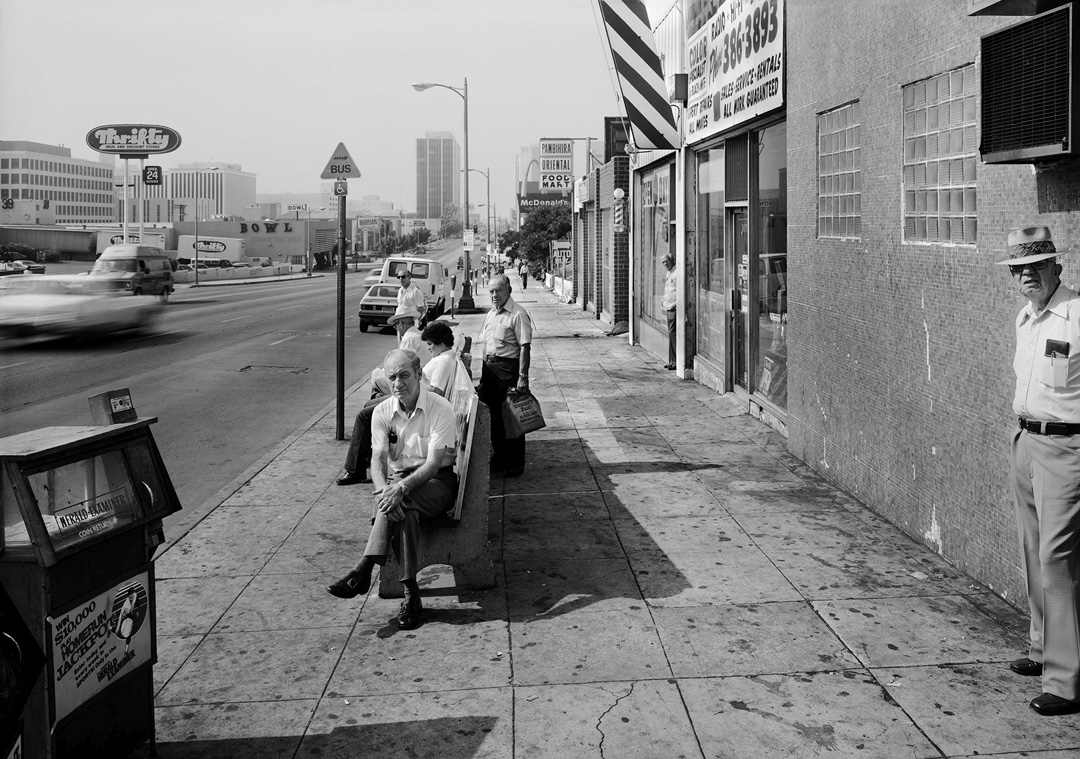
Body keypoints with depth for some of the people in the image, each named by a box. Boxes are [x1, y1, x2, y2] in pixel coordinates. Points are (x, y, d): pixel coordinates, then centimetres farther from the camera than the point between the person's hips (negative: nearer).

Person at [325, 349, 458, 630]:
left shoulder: (440, 409, -11)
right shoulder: (382, 412, 2)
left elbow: (433, 463, -19)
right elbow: (378, 459, -8)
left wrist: (401, 487, -34)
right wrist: (383, 490, -30)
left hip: (437, 483, -3)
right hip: (399, 481, 3)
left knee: (400, 501, -34)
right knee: (402, 510, -33)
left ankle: (363, 572, -35)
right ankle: (411, 595, -32)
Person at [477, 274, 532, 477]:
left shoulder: (518, 315, -11)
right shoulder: (490, 315, 15)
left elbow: (524, 347, -16)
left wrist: (523, 376, -21)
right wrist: (482, 372, 16)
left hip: (508, 368, -8)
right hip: (489, 368, 8)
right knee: (492, 416, 12)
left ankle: (515, 464, 8)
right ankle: (499, 458, 24)